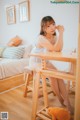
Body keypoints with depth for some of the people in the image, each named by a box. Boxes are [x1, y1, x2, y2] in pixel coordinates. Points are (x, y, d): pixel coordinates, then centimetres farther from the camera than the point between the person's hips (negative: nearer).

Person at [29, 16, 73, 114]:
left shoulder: (54, 37, -1)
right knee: (52, 75, -25)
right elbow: (55, 49, -38)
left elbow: (59, 49, -20)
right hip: (35, 62, -6)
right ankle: (61, 100, -3)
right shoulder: (41, 38, -25)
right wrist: (61, 33, -32)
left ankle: (67, 101, -8)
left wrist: (60, 33, -24)